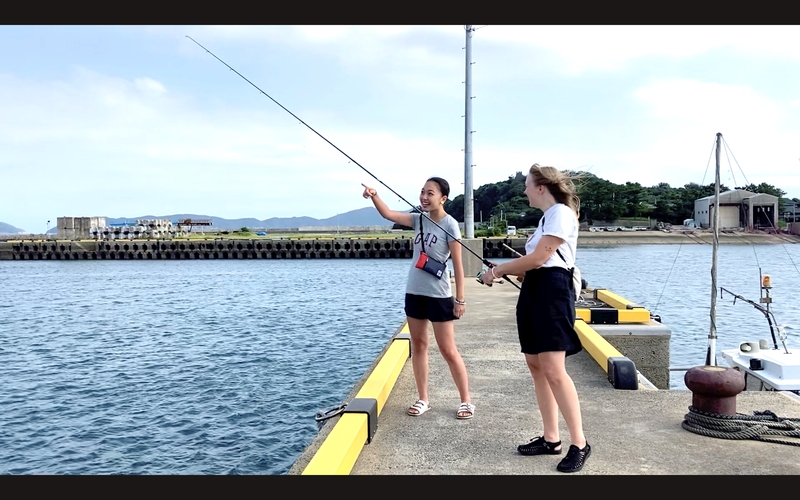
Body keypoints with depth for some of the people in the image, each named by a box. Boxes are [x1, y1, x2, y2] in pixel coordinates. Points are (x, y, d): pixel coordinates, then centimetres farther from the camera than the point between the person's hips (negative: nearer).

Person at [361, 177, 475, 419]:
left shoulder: (450, 224, -13)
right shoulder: (419, 219, 4)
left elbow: (458, 265, -12)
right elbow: (388, 214, -5)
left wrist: (460, 299, -12)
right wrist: (374, 196, -24)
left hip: (439, 295, -6)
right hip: (414, 292, 6)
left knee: (448, 350, 1)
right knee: (418, 346, 11)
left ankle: (466, 401, 14)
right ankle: (423, 399, 22)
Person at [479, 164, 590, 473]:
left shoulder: (561, 212, -10)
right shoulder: (547, 216, 21)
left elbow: (539, 258, -17)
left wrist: (498, 270, -9)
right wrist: (504, 272, 12)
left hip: (552, 290, -10)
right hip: (534, 290, 10)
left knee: (553, 369, -14)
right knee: (535, 365, 8)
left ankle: (580, 444, -4)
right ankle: (550, 439, 15)